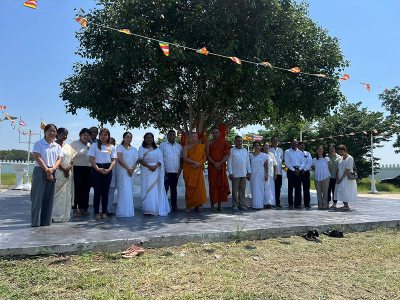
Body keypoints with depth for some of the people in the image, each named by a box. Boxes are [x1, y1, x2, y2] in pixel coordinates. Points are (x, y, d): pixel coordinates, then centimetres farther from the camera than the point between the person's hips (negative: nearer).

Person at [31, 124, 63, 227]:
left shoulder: (57, 146, 14)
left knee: (49, 198, 6)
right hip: (40, 172, -4)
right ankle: (35, 222, 4)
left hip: (52, 173, 4)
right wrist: (46, 169, -15)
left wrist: (52, 169, -12)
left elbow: (59, 159, 6)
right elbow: (38, 158, -8)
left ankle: (46, 221, 13)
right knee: (38, 197, -3)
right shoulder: (38, 144, 1)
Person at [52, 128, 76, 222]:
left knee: (67, 194, 6)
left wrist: (69, 167, -3)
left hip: (68, 173, 6)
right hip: (58, 172, -6)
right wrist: (64, 169, -14)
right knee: (58, 193, -7)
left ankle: (65, 215, 13)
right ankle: (56, 215, -1)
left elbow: (72, 158, 15)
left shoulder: (68, 146, 18)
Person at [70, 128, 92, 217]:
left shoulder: (90, 145, 16)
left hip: (88, 169, 6)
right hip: (77, 169, -6)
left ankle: (83, 208, 17)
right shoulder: (75, 143, -2)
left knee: (86, 189, 8)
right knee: (76, 189, -3)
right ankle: (75, 209, 5)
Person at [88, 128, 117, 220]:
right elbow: (91, 159, -1)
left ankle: (104, 212, 10)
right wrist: (98, 169, -12)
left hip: (108, 170, 2)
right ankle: (97, 213, 4)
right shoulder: (94, 145, 6)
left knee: (105, 191, 3)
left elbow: (114, 160, 7)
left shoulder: (112, 147, 11)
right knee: (97, 191, -3)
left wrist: (109, 169, -10)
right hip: (96, 169, -2)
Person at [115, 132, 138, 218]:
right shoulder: (120, 147, 5)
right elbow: (119, 159, -6)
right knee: (124, 190, -10)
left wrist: (133, 169, -8)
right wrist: (128, 168, -13)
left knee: (130, 191, 4)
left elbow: (136, 160, 11)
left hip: (131, 172, 5)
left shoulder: (134, 149, 19)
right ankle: (123, 211, -9)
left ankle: (129, 211, 7)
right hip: (122, 171, -5)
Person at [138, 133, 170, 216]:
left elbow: (160, 160, 8)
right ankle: (148, 209, -5)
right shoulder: (142, 148, 10)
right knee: (147, 189, -6)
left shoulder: (157, 149, 17)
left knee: (155, 189, -1)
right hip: (145, 171, -1)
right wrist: (149, 166, -16)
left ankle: (156, 209, 4)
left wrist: (155, 166, -13)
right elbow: (140, 160, -3)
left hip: (155, 171, 1)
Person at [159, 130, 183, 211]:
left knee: (174, 189, 8)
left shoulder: (179, 146, 16)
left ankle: (174, 206, 14)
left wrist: (180, 168, 3)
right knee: (165, 188, -6)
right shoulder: (162, 145, 5)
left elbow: (181, 158, 16)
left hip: (176, 172, 4)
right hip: (166, 171, -4)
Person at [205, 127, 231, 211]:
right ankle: (212, 205, 4)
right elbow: (207, 155, -2)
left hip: (222, 166, 1)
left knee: (221, 185, 2)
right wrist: (214, 163, -15)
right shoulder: (208, 143, 6)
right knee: (212, 185, -2)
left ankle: (220, 204, 9)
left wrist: (220, 163, -12)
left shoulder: (224, 143, 8)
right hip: (212, 167, -1)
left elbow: (227, 155, 0)